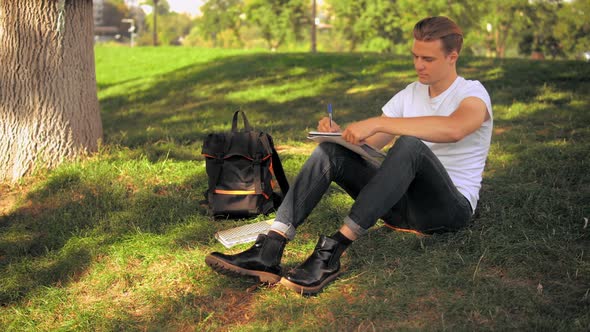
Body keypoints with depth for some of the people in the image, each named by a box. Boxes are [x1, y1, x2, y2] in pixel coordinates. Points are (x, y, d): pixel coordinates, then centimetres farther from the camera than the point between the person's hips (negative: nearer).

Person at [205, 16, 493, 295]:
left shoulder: (472, 93, -8)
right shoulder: (410, 94, 12)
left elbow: (452, 129, -34)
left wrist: (378, 123, -34)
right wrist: (339, 134, -13)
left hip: (452, 207, -6)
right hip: (404, 204, 6)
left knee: (410, 144, -36)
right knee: (331, 151, -13)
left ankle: (332, 251, -40)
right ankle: (269, 250, -30)